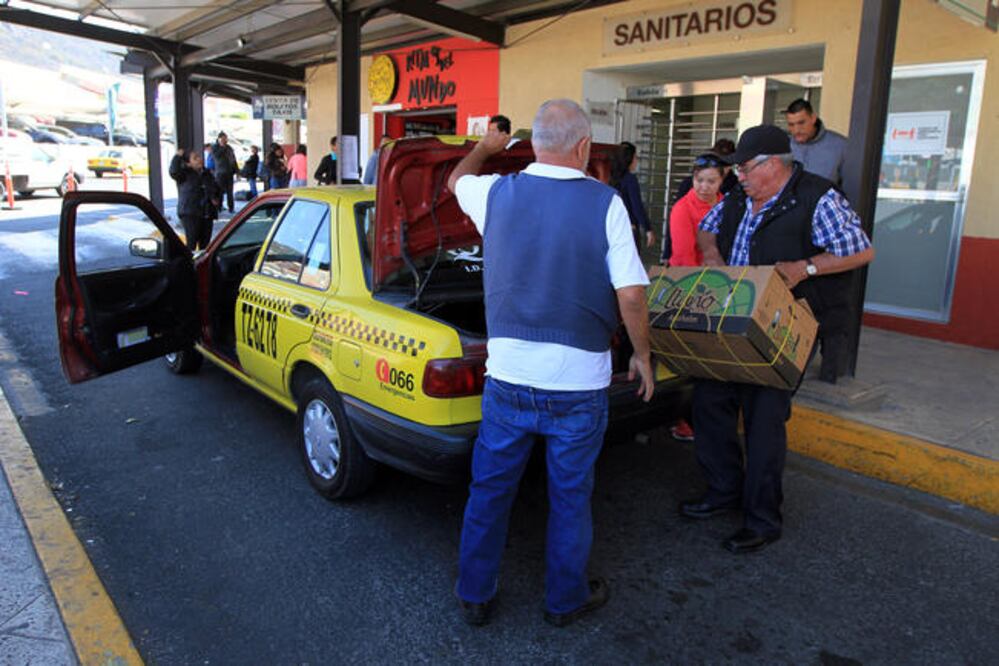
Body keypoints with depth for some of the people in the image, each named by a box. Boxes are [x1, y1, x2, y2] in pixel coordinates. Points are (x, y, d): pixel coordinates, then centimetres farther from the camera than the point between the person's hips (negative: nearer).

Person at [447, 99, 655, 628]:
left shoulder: (496, 193, -1)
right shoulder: (605, 203, -9)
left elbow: (457, 179, 23)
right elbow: (630, 294, -12)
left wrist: (486, 147, 42)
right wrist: (642, 354, 4)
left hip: (508, 373, 2)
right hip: (579, 380, -2)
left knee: (489, 487, 17)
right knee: (570, 495, 16)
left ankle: (474, 595, 32)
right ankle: (565, 598, 35)